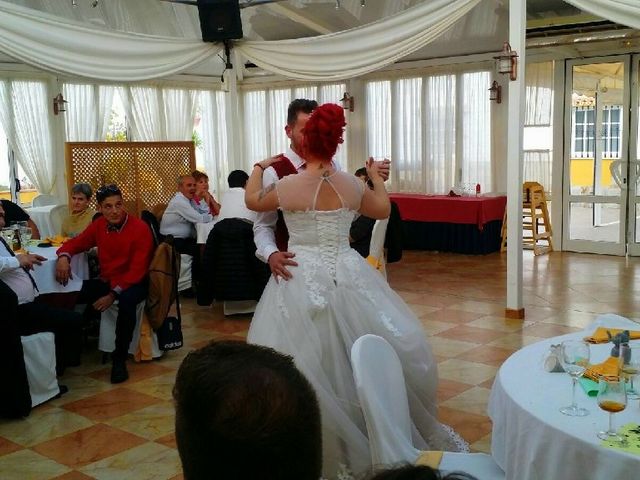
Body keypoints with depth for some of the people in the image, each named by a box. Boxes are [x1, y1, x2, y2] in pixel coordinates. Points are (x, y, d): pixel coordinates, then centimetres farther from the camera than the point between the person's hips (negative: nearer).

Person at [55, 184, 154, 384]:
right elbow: (75, 243, 13)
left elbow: (137, 270, -18)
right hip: (106, 281, 5)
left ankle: (120, 358, -22)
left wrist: (113, 294, -26)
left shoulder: (140, 228, -16)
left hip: (133, 283, -5)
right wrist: (63, 256, -12)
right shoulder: (98, 225, 1)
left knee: (126, 300, -39)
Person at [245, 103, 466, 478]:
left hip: (303, 280, -3)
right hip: (348, 276, 3)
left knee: (307, 365, 3)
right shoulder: (353, 184, -1)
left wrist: (260, 167, 26)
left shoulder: (289, 186, -9)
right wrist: (376, 176, 32)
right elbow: (383, 210, 17)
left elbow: (252, 201, 10)